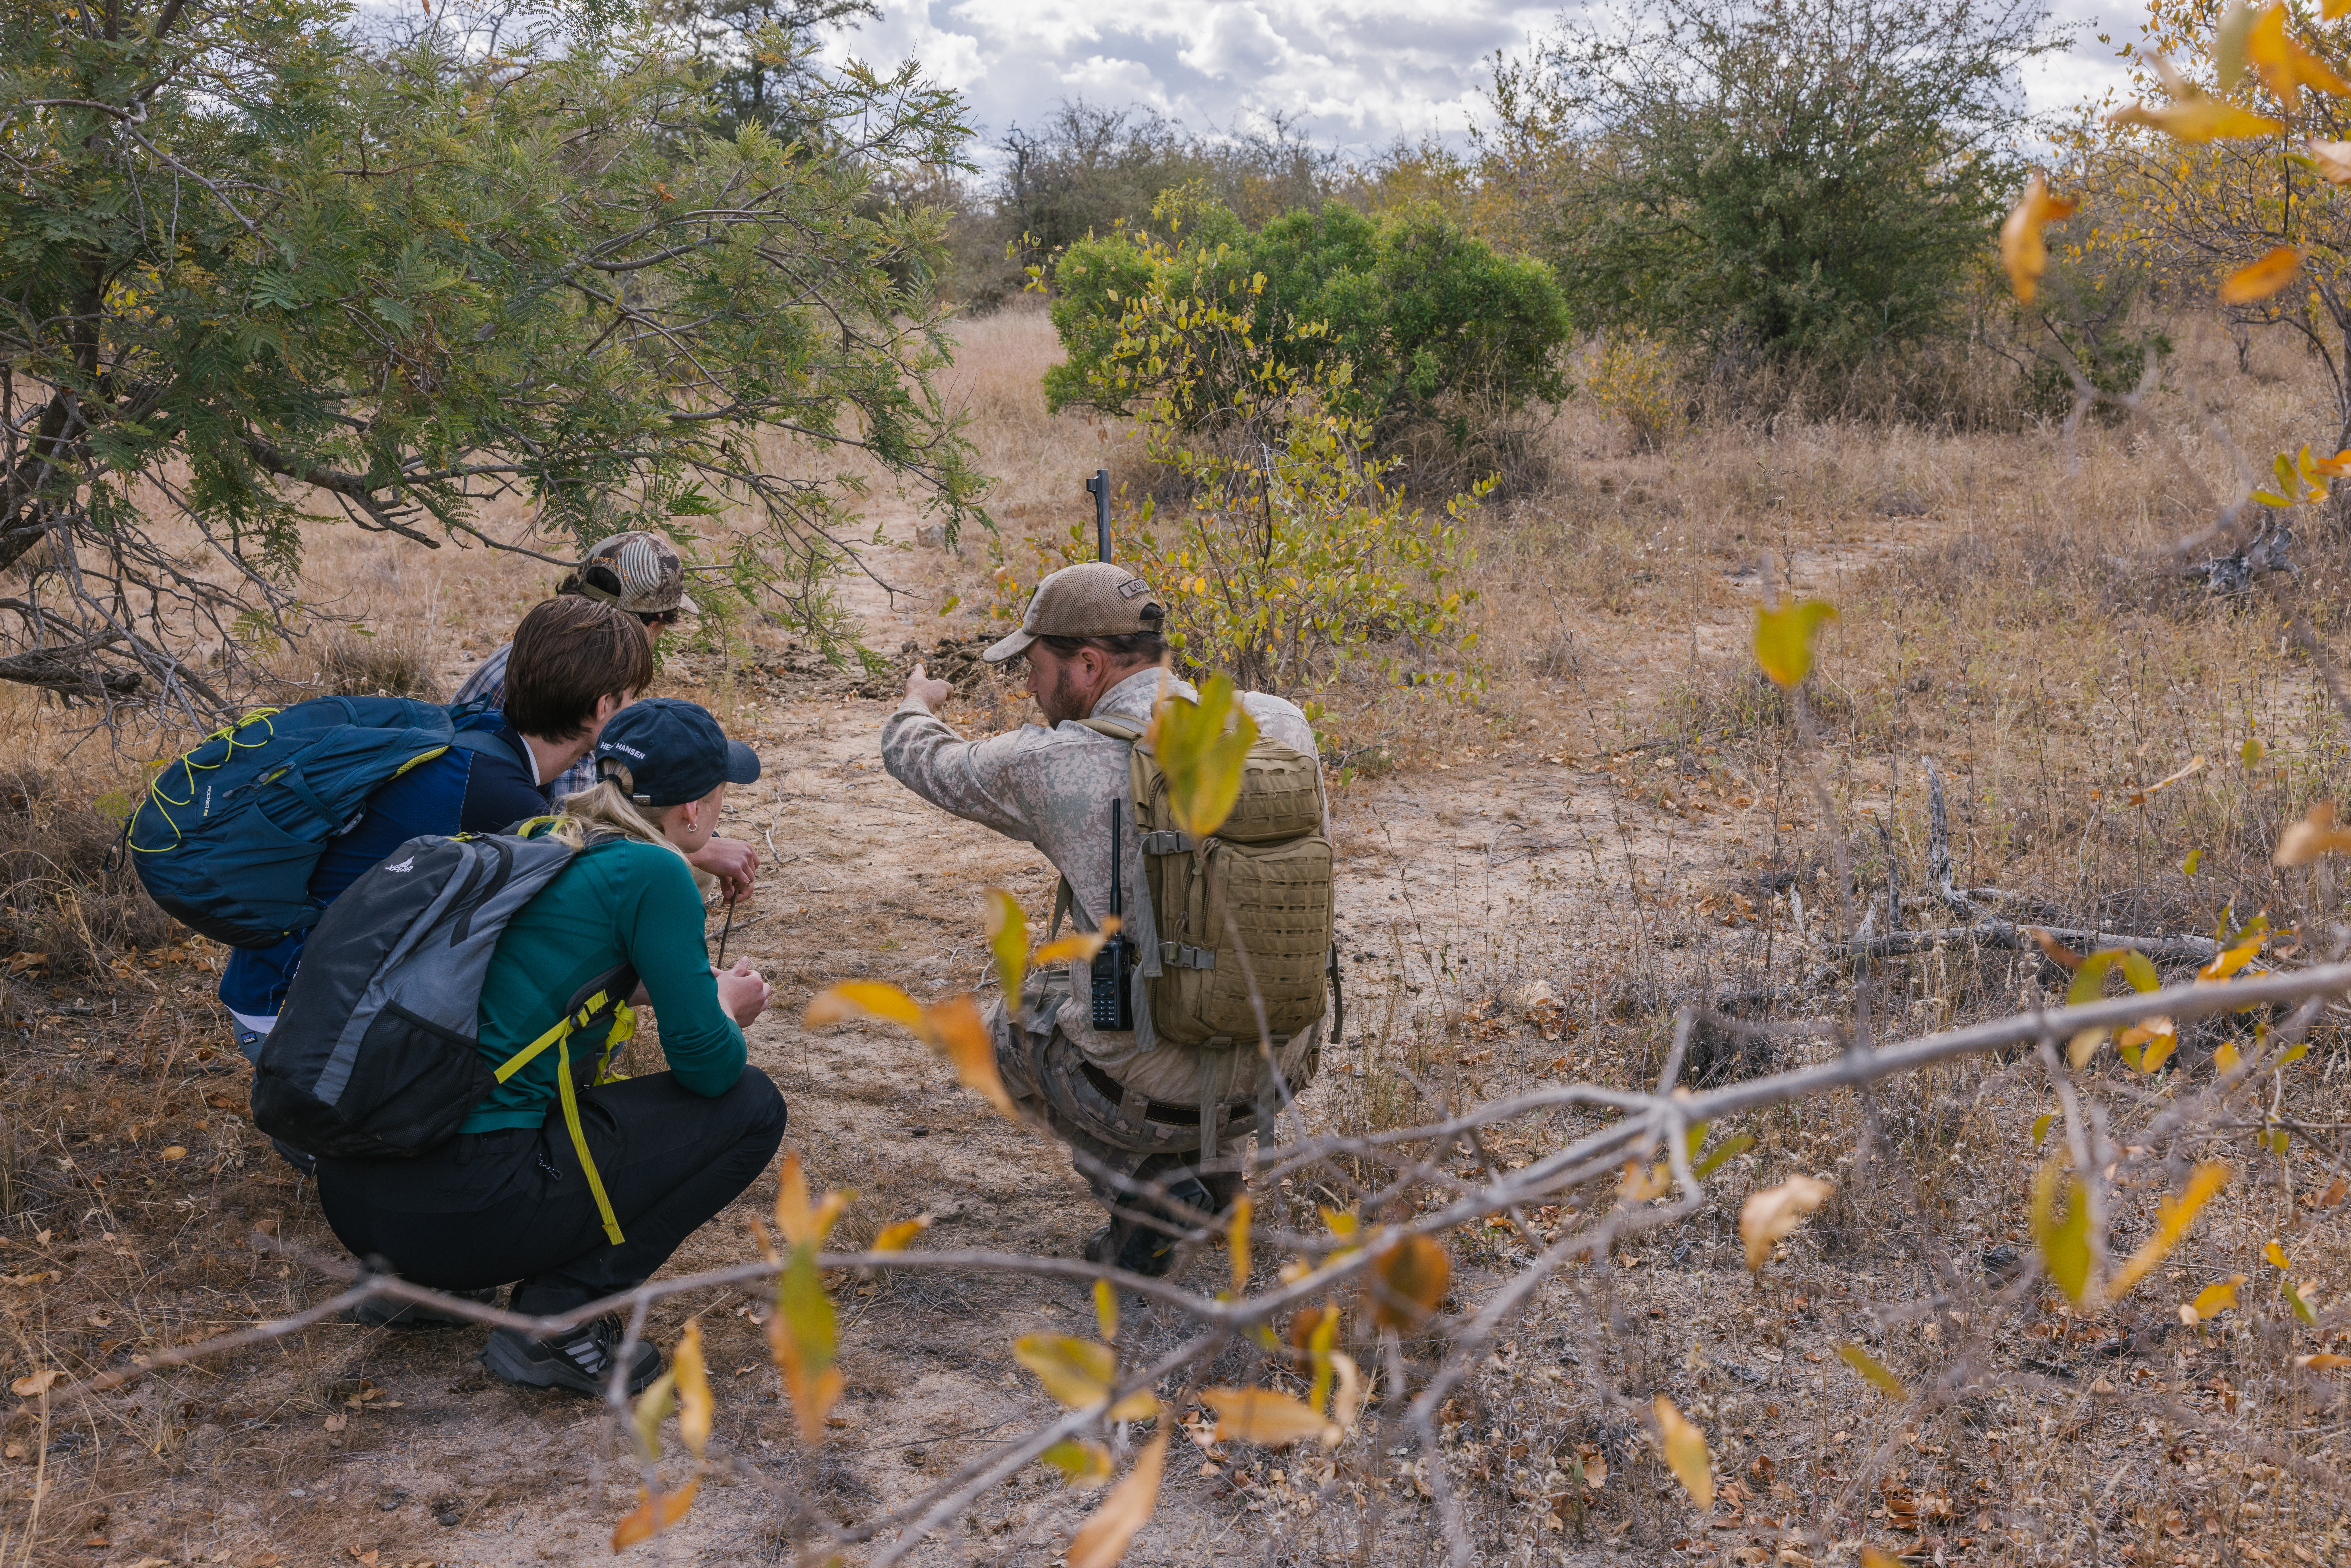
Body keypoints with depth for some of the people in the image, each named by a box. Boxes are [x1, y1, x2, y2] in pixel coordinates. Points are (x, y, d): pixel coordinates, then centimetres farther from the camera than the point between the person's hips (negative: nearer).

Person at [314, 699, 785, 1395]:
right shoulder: (651, 874, -7)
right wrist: (729, 1010, 16)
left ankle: (412, 1277, 19)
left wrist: (698, 990, 38)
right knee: (751, 1106, 4)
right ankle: (556, 1318, -1)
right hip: (463, 1208, -8)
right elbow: (706, 1065, -7)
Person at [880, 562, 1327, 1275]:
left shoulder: (1051, 765, -15)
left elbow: (922, 760, 7)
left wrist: (917, 704, 30)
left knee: (1013, 1025, 28)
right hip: (1282, 1070, 5)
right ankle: (1209, 1170, 24)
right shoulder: (1280, 725, -5)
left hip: (1156, 1090, -5)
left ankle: (1147, 1187, 7)